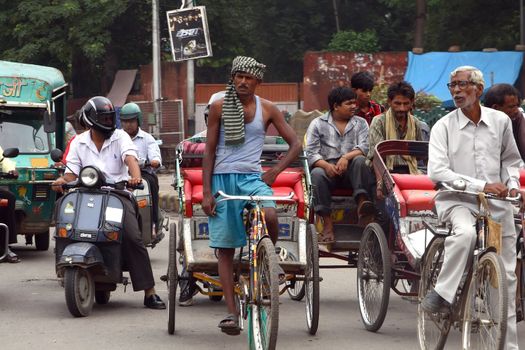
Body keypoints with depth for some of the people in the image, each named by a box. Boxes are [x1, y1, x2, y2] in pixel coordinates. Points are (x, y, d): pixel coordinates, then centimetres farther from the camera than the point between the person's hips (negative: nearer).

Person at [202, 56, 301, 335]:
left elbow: (295, 144, 8)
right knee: (225, 248, -1)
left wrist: (274, 171, -6)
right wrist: (206, 193, -3)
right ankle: (231, 312, 1)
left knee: (269, 216, -32)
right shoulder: (219, 108, 3)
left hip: (252, 178, 0)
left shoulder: (267, 109, 5)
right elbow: (209, 151, 4)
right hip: (223, 178, 0)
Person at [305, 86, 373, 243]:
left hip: (351, 171, 1)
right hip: (327, 168, -1)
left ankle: (362, 202, -46)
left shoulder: (360, 123, 17)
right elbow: (311, 152, 0)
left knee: (360, 161, -31)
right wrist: (326, 165, -21)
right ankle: (327, 223, -36)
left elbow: (364, 147, -1)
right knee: (317, 174, -34)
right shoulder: (318, 124, 12)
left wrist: (347, 157, -21)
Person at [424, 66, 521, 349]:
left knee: (506, 277, 3)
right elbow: (437, 171, -15)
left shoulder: (500, 121, 5)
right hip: (457, 200, -3)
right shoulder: (444, 127, -4)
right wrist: (482, 185, -21)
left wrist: (512, 183, 1)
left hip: (497, 202, 3)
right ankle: (442, 293, -26)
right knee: (465, 232, -39)